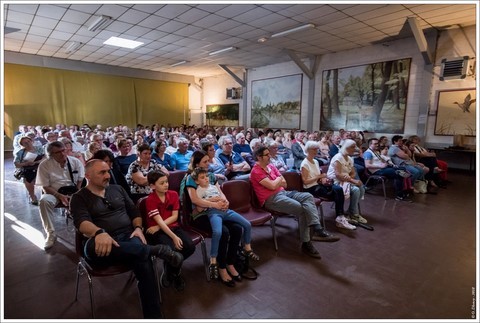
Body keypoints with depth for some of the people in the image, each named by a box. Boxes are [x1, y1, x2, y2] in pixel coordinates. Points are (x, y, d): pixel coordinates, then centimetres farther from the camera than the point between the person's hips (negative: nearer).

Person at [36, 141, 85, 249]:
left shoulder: (75, 162, -4)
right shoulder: (44, 165, -7)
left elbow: (81, 181, -2)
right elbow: (45, 187, -7)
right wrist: (60, 196, -21)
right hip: (54, 193, 0)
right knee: (44, 201, -33)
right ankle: (50, 233, -20)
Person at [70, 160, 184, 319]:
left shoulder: (117, 189, 17)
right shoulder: (79, 198, 6)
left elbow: (134, 211, 16)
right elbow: (81, 222, -14)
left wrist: (138, 228, -5)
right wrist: (99, 232, -36)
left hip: (128, 237, 2)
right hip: (103, 243, -2)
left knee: (143, 261, -31)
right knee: (92, 247, -40)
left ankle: (153, 315, -22)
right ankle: (159, 250, -34)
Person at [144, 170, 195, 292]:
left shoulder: (173, 194, 2)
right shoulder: (150, 200, -11)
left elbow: (174, 217, -1)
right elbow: (159, 221, -19)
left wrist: (158, 226, -14)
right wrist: (174, 237, -28)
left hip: (173, 227, 5)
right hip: (158, 231, -4)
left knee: (190, 247, -19)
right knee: (173, 250, -31)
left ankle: (171, 268, 11)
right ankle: (175, 273, 4)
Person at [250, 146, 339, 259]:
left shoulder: (271, 166, 16)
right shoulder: (256, 171, -10)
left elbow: (284, 184, 14)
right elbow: (272, 186, -20)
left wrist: (275, 182, -7)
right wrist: (279, 178, 1)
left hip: (283, 193, 8)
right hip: (271, 199, -8)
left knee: (307, 196, -16)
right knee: (302, 208, -24)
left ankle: (317, 229, -29)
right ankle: (306, 242, -14)